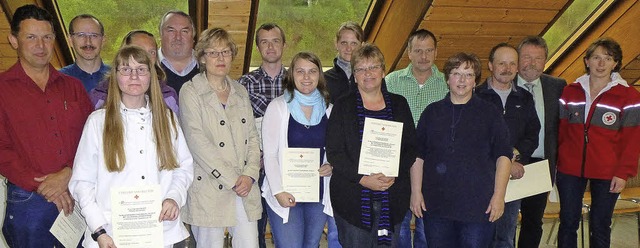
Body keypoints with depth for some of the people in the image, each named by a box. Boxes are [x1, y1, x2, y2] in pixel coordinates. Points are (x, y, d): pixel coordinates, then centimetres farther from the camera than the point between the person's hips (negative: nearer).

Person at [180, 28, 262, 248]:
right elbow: (197, 143, -11)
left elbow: (252, 137, 12)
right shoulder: (190, 92, -2)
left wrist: (250, 175, -4)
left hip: (245, 189, 5)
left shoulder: (240, 92, 15)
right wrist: (232, 180, -13)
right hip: (209, 191, -4)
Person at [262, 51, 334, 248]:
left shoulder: (328, 109, 8)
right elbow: (270, 154, -6)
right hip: (285, 196, -4)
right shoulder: (278, 106, -3)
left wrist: (331, 166, -4)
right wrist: (278, 191, -14)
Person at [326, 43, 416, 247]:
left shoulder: (399, 104, 10)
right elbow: (334, 152, -4)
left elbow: (411, 147, 8)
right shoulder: (342, 106, 3)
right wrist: (362, 179, -16)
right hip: (352, 198, -2)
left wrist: (393, 175, -10)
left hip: (392, 199, 2)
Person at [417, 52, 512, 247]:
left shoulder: (489, 113, 5)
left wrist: (499, 196, -6)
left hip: (478, 206, -2)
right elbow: (418, 156, 9)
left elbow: (503, 155, 1)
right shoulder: (432, 112, 9)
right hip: (436, 205, 2)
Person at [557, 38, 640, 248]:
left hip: (607, 174, -2)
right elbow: (560, 130, 7)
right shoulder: (570, 91, 5)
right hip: (570, 170, 2)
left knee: (600, 226, 9)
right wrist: (555, 162, 3)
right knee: (568, 223, 9)